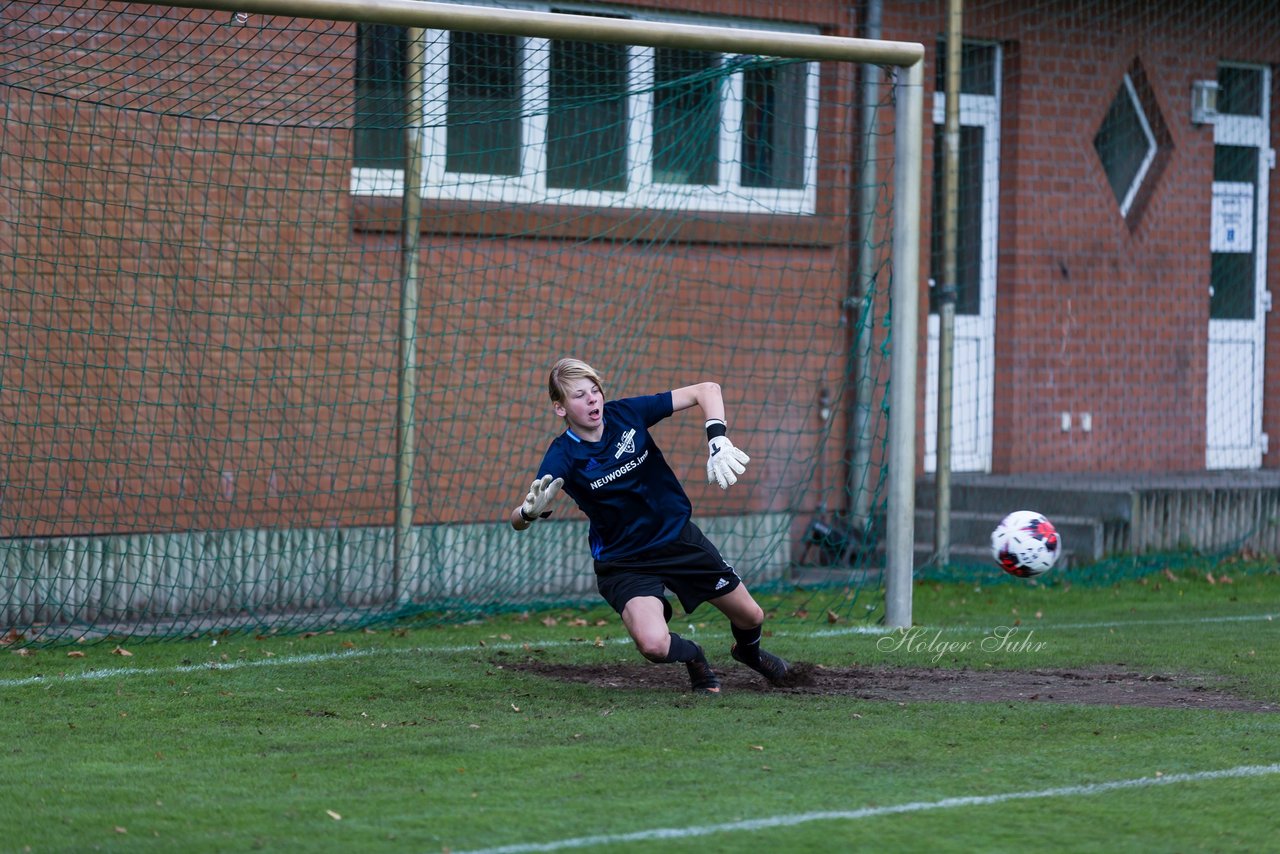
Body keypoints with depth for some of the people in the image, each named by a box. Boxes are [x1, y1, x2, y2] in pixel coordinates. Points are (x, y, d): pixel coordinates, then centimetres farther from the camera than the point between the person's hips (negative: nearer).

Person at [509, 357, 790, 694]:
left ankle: (748, 651, 52)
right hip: (624, 562, -3)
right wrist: (532, 510, -53)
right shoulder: (563, 456, -21)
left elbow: (707, 390, -8)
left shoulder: (626, 413, -13)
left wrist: (718, 442, -24)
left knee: (751, 618, 12)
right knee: (653, 644, -29)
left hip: (679, 537, 3)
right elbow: (517, 520, -30)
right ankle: (693, 657, 10)